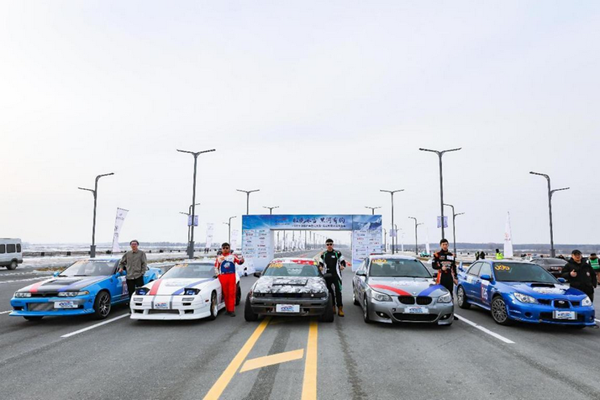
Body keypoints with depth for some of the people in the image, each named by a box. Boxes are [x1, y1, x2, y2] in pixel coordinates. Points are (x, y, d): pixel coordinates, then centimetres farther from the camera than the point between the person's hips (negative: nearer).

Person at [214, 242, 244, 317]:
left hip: (231, 276, -1)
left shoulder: (233, 256, 10)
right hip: (223, 277, 1)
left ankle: (231, 310, -4)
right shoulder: (219, 257, 12)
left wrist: (241, 259, -23)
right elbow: (216, 267, 15)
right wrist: (218, 274, 4)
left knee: (232, 293, -5)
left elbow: (239, 261, -2)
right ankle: (228, 309, 13)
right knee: (225, 294, 4)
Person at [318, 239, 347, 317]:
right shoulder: (323, 254, 13)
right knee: (330, 292, 8)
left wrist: (342, 266, -12)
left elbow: (343, 261, 9)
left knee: (338, 291, -10)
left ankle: (340, 309, -8)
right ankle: (333, 307, 18)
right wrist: (320, 267, -3)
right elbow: (320, 263, 19)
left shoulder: (337, 253, 5)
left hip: (336, 275, -3)